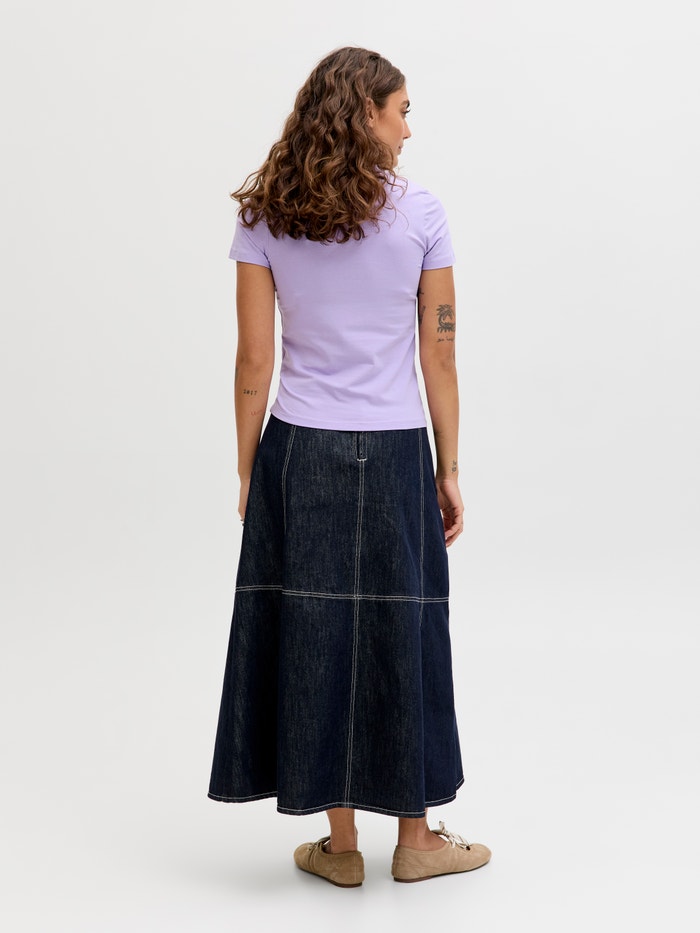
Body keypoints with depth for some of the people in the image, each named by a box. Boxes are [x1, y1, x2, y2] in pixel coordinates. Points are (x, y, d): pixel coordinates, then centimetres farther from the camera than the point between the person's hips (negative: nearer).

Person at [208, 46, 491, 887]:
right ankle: (416, 839, 22)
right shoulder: (420, 215, -3)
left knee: (310, 634, 8)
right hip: (393, 453, -1)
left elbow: (254, 361, -1)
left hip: (298, 450, 1)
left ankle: (340, 844, 18)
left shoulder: (263, 218, 0)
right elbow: (438, 357, -2)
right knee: (400, 634, 9)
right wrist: (449, 470, 6)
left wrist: (248, 474, 7)